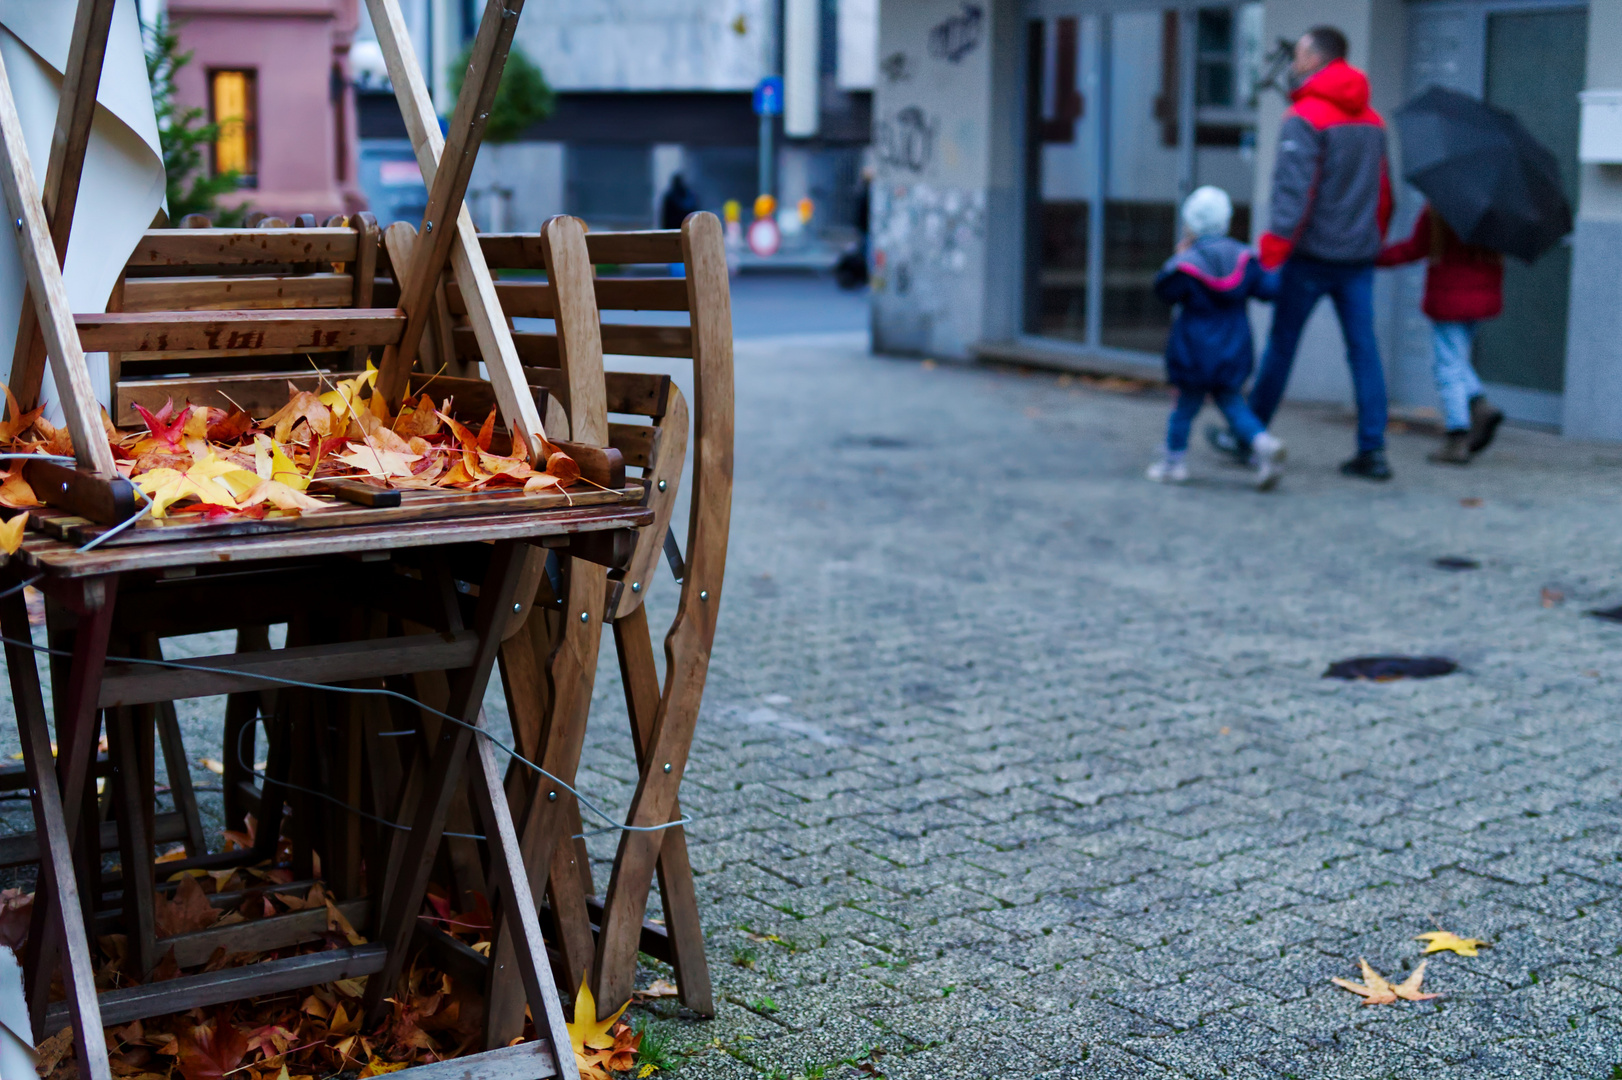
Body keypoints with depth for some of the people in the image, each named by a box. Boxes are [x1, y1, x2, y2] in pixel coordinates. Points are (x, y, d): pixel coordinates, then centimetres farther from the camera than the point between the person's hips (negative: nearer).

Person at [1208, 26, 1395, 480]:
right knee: (1364, 348, 4)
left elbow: (1292, 191, -19)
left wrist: (1271, 250, -21)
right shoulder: (1372, 119, 11)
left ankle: (1247, 437, 18)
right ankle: (1372, 450, 1)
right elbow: (1383, 191, 16)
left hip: (1312, 254, -6)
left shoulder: (1304, 118, -11)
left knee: (1281, 344, 5)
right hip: (1359, 255, 6)